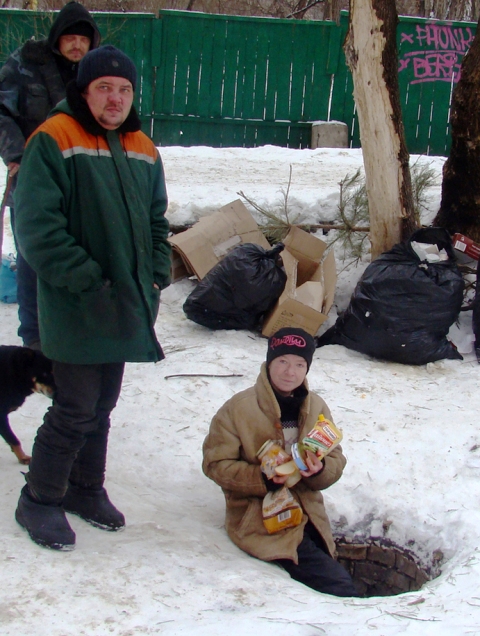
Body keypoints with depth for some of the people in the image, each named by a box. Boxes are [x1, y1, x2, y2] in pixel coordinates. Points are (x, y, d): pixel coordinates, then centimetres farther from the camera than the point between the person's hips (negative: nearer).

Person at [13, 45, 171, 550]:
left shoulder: (142, 151, 11)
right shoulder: (54, 142, -12)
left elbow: (157, 222, 20)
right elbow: (36, 225, -18)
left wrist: (156, 277, 6)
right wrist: (86, 281, -21)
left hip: (126, 309, 7)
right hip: (76, 312, -7)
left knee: (102, 404, 17)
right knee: (76, 409, -4)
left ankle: (85, 489, 34)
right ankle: (39, 500, 14)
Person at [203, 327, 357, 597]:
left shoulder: (317, 407, 7)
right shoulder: (238, 408, -7)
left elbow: (336, 461, 8)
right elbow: (216, 463, -7)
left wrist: (320, 470, -17)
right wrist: (263, 478, -22)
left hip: (310, 518, 6)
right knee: (338, 585, -18)